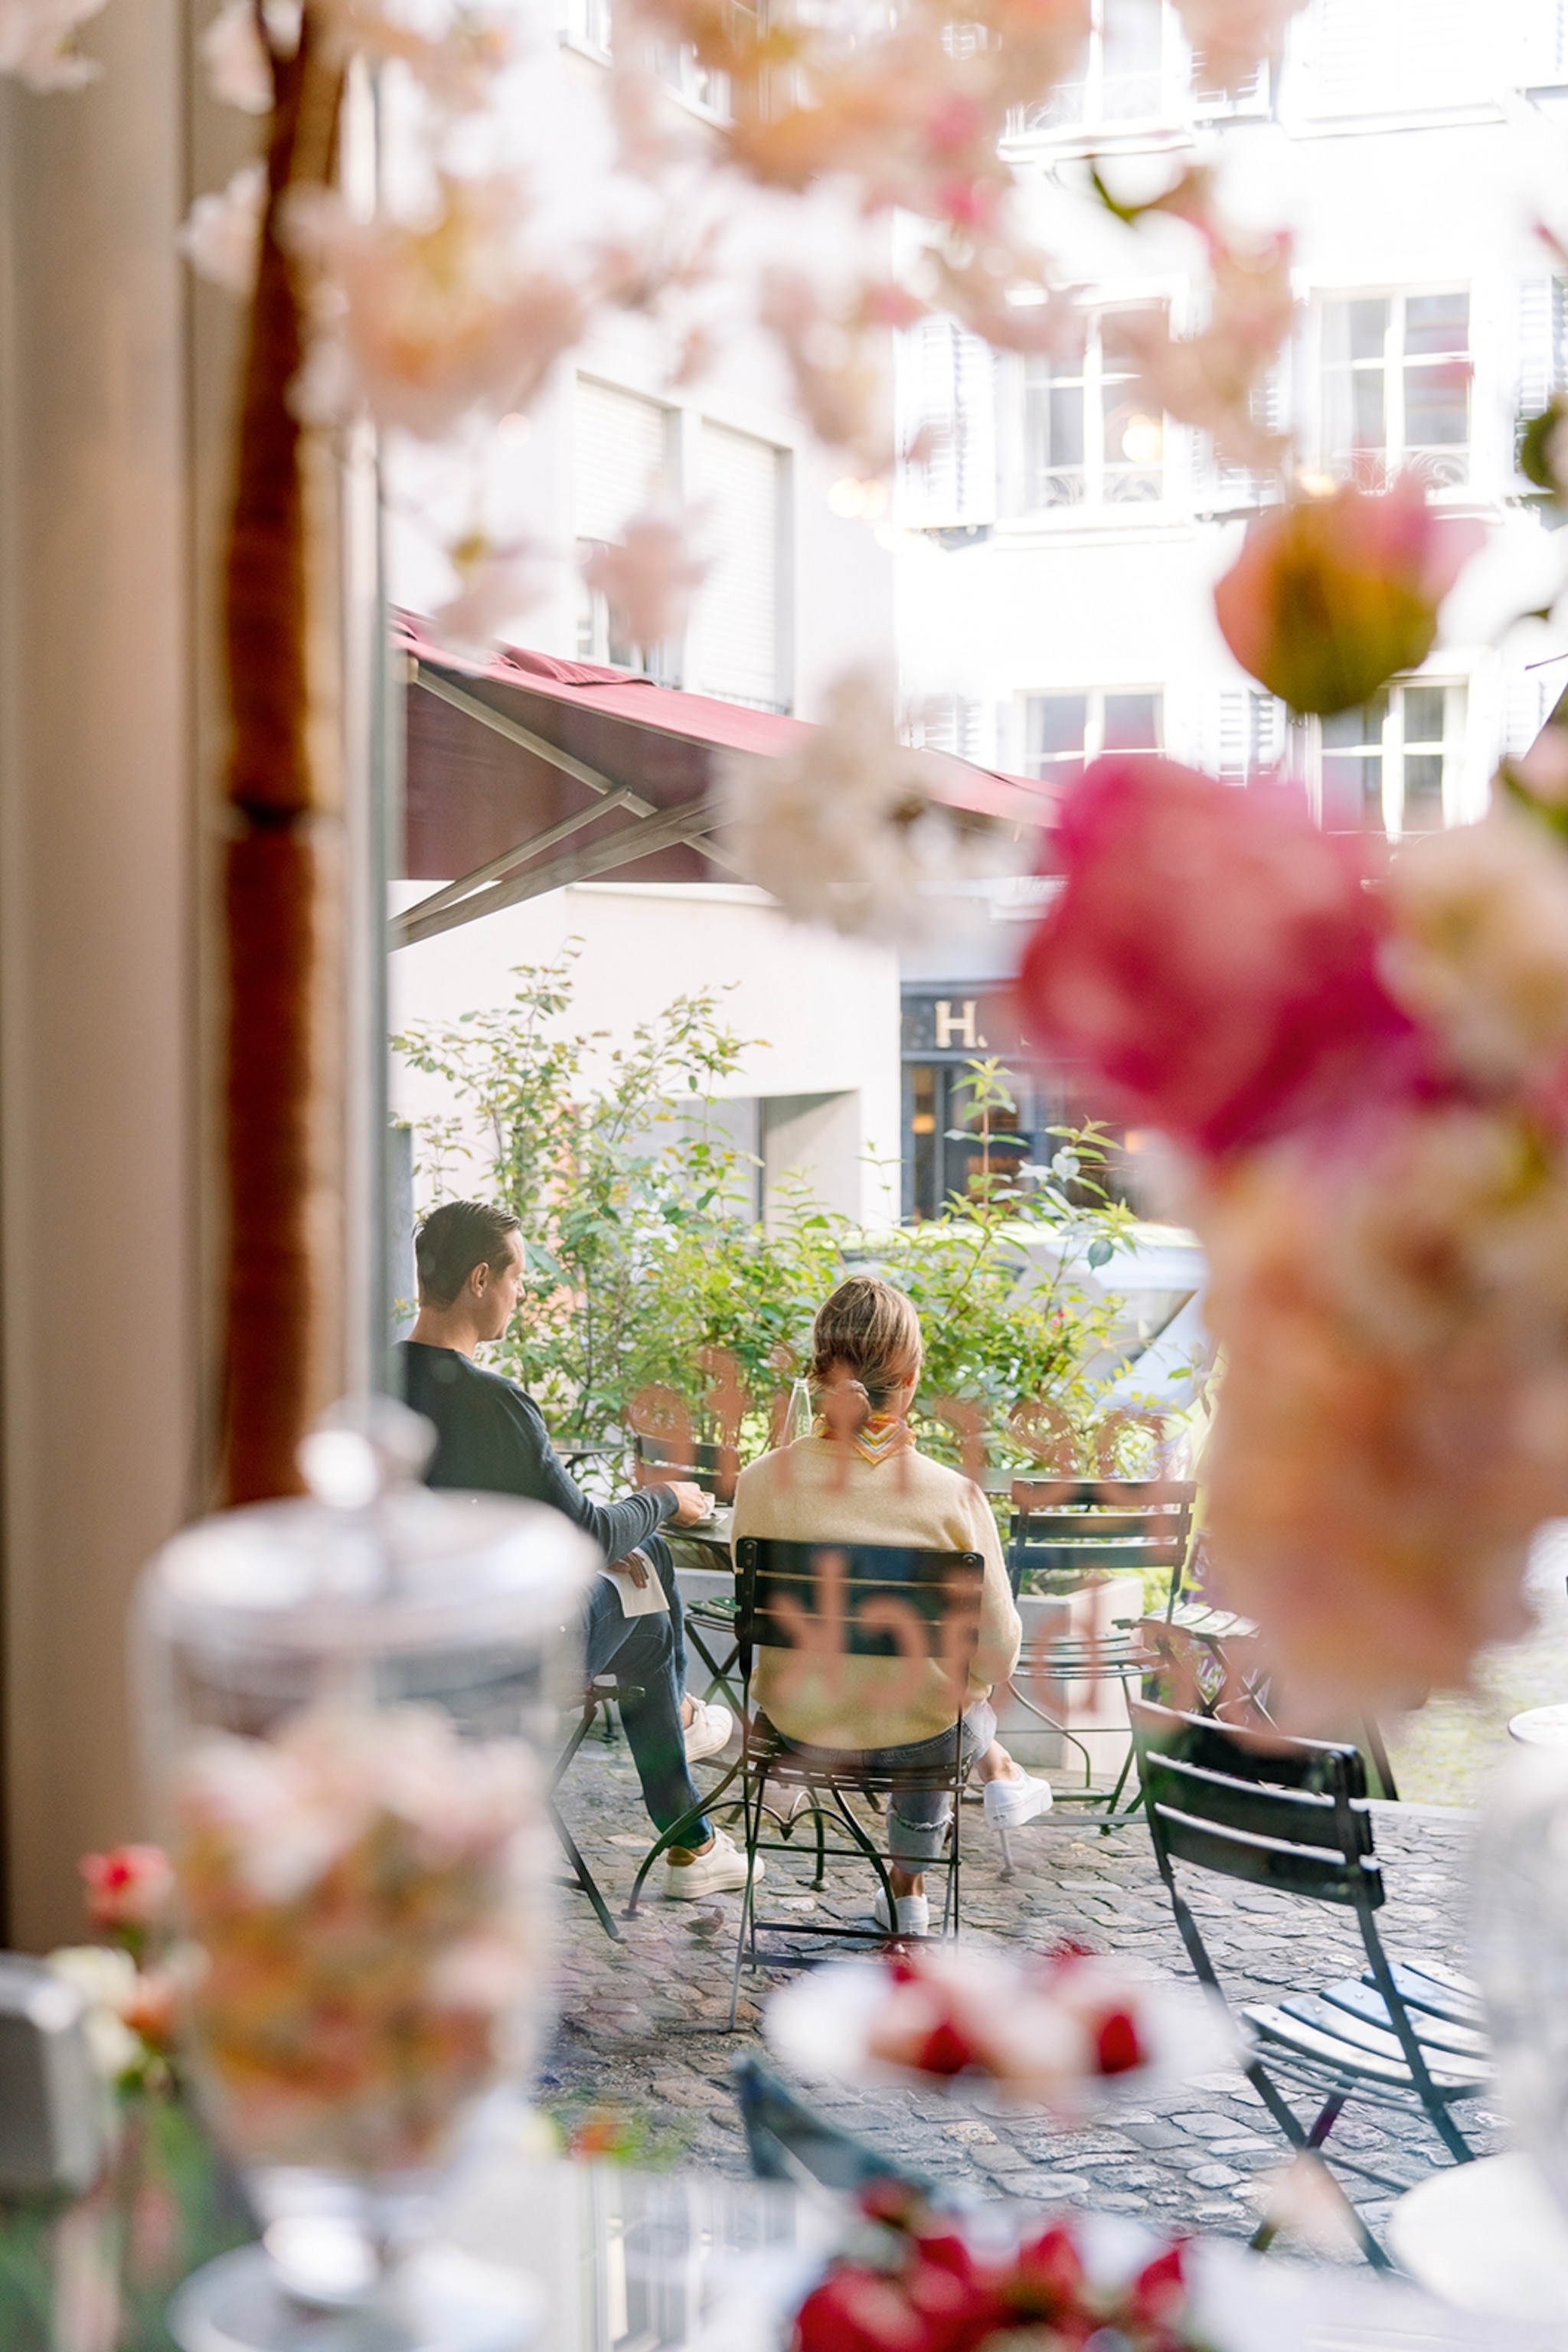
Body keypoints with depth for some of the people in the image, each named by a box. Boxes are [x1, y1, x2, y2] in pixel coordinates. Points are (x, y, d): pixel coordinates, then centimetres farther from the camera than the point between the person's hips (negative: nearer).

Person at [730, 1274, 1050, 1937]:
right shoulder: (954, 1497, -23)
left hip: (798, 1725, 2)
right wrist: (971, 1686, 10)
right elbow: (997, 1653, -13)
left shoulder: (762, 1482, -19)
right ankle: (907, 1887, 58)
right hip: (912, 1735, -2)